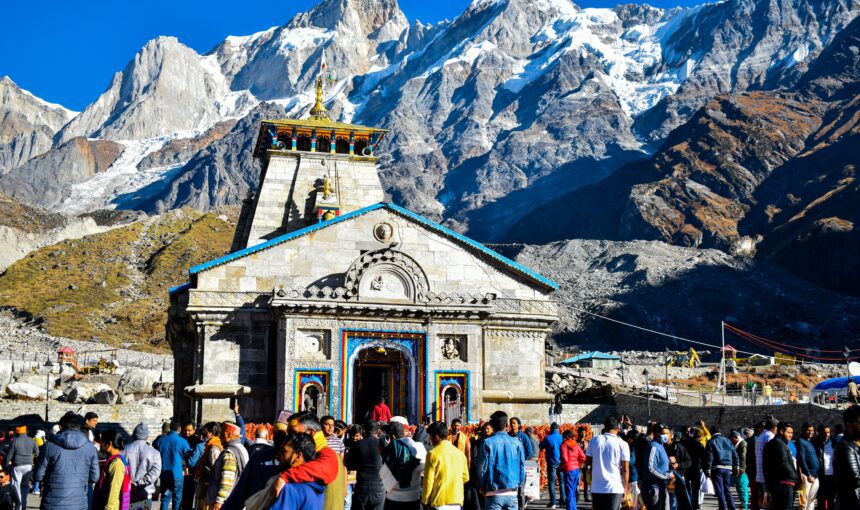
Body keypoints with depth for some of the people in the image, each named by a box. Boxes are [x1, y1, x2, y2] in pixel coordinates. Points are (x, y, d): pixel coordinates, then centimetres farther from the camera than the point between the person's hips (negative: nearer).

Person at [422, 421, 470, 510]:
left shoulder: (433, 454, -11)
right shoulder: (460, 453, 5)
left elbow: (428, 480, -10)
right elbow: (465, 477, 11)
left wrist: (424, 501, 1)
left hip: (439, 502, -5)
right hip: (457, 501, 5)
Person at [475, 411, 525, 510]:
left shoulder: (487, 443, -6)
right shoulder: (517, 443, 1)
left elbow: (482, 468, -3)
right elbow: (522, 468, 5)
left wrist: (483, 487, 12)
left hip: (494, 494, -2)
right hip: (512, 494, 3)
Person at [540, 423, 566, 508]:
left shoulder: (547, 438, -9)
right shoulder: (562, 437, -3)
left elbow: (541, 447, 7)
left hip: (552, 463, -2)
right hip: (561, 463, 2)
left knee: (551, 482, 0)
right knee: (562, 482, 14)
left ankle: (553, 502, -5)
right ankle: (562, 500, 16)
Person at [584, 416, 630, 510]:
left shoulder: (593, 441, 2)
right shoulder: (622, 444, -6)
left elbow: (587, 463, 7)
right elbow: (625, 469, -6)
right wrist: (625, 488, 4)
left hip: (596, 488, 3)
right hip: (615, 488, -3)